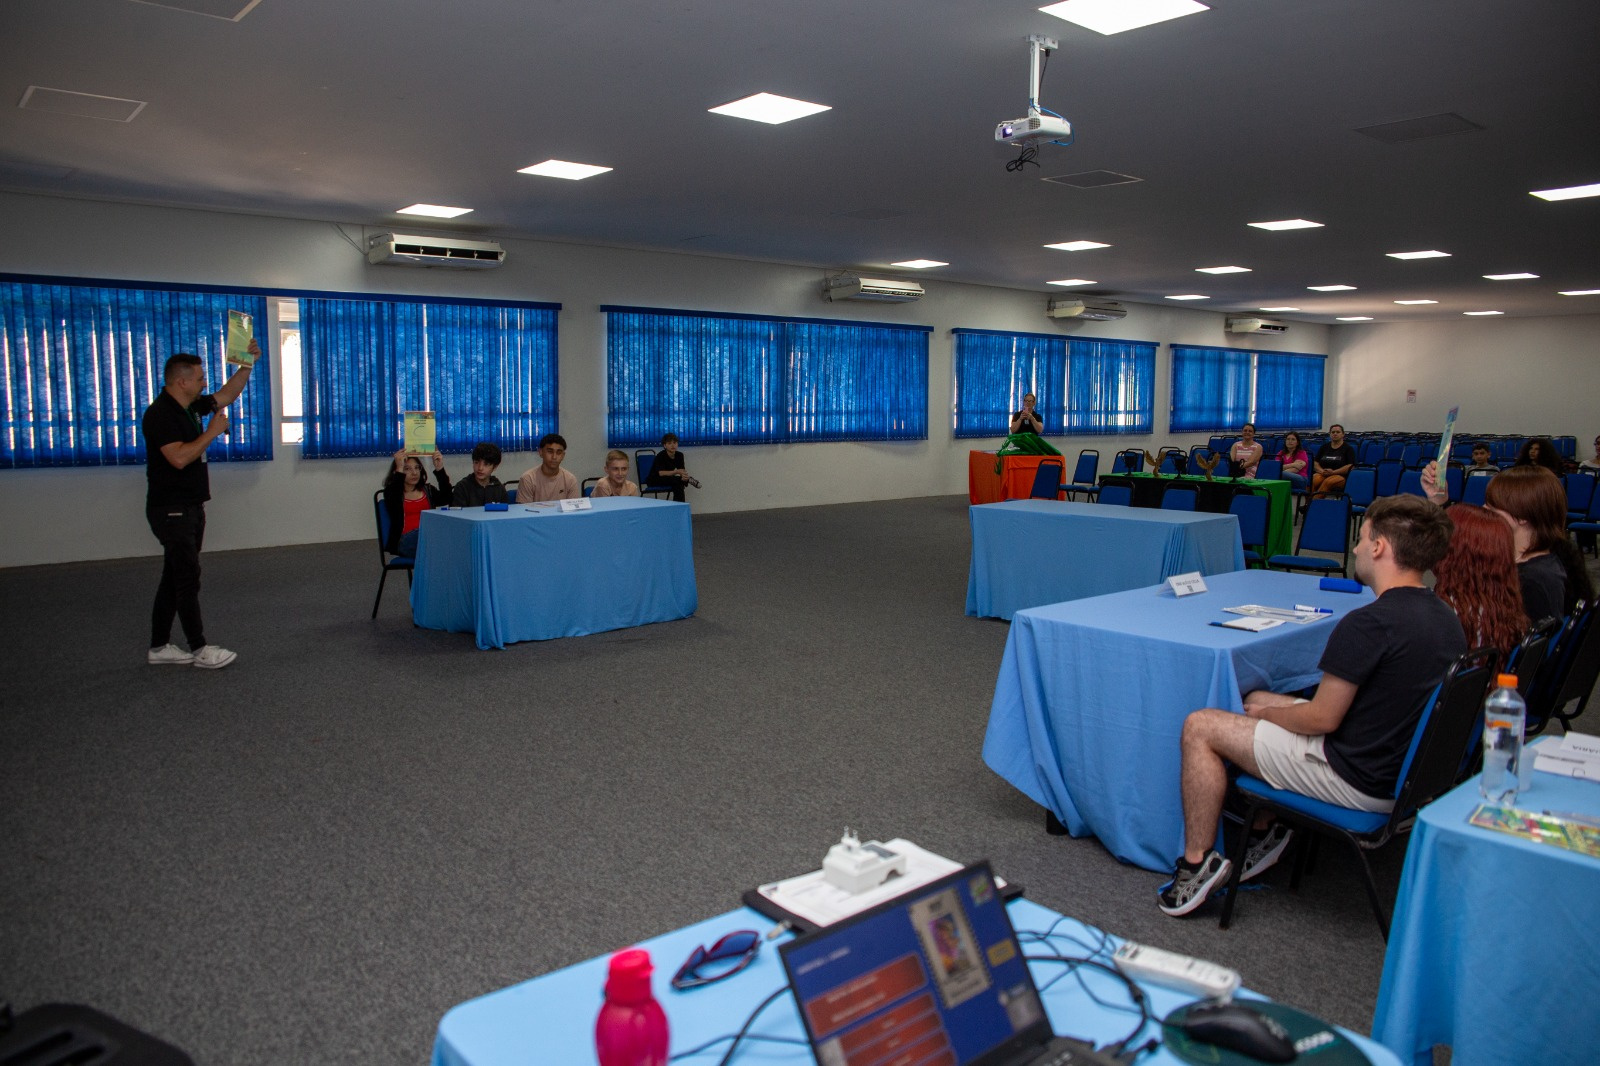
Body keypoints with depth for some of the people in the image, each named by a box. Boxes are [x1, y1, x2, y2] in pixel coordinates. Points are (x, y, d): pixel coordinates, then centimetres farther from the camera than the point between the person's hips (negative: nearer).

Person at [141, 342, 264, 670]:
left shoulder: (190, 407, 10)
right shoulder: (160, 414, -17)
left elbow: (227, 394, 23)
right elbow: (179, 458, -28)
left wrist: (248, 364, 12)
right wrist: (212, 432, -19)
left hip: (189, 507, 9)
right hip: (171, 510, -9)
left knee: (174, 579, 11)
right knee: (188, 579, -5)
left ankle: (159, 648, 18)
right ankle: (199, 649, 1)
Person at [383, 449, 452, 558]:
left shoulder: (428, 490, 24)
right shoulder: (392, 492, 14)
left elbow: (446, 499, 3)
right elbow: (393, 503, -12)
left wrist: (439, 470, -4)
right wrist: (399, 470, -19)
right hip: (406, 540, -3)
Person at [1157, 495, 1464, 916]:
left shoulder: (1369, 623, -26)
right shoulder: (1446, 617, 3)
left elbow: (1323, 719, -21)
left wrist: (1266, 712, 0)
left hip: (1360, 780, -9)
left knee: (1200, 727, -3)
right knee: (1256, 700, 23)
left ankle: (1198, 862, 4)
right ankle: (1264, 829, 23)